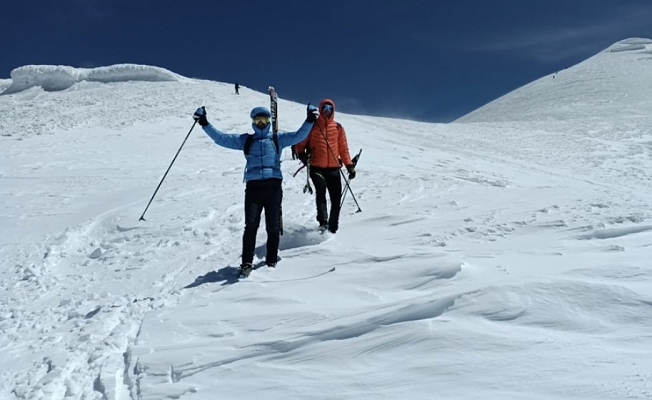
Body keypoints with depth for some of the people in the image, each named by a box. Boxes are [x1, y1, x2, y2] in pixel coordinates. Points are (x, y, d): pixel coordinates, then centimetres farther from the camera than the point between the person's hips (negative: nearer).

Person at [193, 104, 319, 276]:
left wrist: (310, 120, -10)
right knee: (251, 225, -9)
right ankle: (247, 262, -3)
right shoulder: (245, 140, 16)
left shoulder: (278, 139, 14)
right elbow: (221, 138, 11)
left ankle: (271, 260, 17)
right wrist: (204, 123, 3)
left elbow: (299, 136, 4)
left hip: (274, 186, 0)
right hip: (253, 186, 0)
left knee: (273, 226, 5)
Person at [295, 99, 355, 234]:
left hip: (334, 169, 3)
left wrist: (349, 165, 4)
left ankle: (332, 228, 10)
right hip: (317, 168, -3)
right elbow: (301, 143, 7)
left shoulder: (338, 128, 11)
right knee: (320, 191, -27)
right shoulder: (313, 126, 5)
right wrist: (302, 155, -12)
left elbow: (343, 148, 12)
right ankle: (323, 222, -32)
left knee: (336, 200, 0)